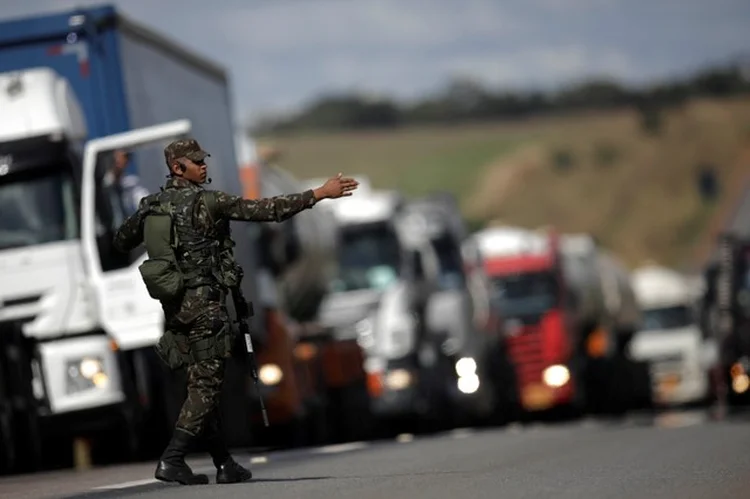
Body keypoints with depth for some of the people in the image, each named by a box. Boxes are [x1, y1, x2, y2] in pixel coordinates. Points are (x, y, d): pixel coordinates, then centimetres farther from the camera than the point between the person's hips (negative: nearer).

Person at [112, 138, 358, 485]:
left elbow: (121, 242, 24)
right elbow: (267, 209, -15)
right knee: (206, 385, -3)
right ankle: (172, 460, -12)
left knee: (201, 384, 11)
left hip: (174, 306, 7)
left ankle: (225, 465, 15)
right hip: (203, 303, -7)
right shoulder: (207, 202, -11)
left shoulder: (150, 205, 8)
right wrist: (319, 194, -14)